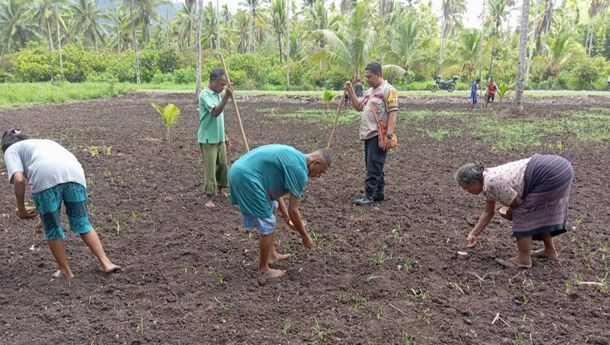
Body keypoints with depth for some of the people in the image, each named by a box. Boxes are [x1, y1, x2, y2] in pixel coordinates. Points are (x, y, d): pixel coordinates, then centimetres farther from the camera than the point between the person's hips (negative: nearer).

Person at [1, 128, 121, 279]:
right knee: (82, 222, 15)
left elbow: (19, 179, 4)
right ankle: (106, 263, 8)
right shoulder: (43, 142, 43)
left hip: (45, 176, -5)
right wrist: (48, 213, 50)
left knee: (52, 228, 13)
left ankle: (66, 271, 23)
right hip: (74, 172, 5)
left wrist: (21, 208, 18)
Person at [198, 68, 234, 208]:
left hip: (219, 138, 8)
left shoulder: (217, 95, 10)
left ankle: (220, 188, 34)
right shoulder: (205, 95, -16)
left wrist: (224, 135, 20)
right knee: (210, 168, -4)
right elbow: (215, 112, -30)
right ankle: (209, 197, 3)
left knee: (223, 164, 16)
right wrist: (226, 97, -37)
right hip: (208, 139, -8)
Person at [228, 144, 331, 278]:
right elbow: (293, 210, -8)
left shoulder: (294, 158, 18)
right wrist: (305, 237, 5)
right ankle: (263, 268, 15)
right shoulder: (299, 169, -11)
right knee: (267, 225, 0)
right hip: (245, 177, -11)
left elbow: (274, 189, 25)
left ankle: (271, 254, 37)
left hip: (241, 171, 11)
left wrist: (286, 217, 29)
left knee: (268, 219, 24)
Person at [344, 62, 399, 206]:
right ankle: (379, 193, 22)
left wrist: (389, 134, -24)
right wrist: (351, 91, 10)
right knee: (373, 166, 13)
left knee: (373, 167, -9)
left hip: (379, 136, -9)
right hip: (368, 134, 9)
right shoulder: (370, 91, 19)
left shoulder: (388, 90, -10)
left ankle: (369, 196, -8)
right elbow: (358, 106, 22)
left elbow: (393, 113, -17)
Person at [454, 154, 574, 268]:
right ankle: (550, 249, 33)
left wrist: (509, 213, 10)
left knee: (523, 213, -5)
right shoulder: (488, 181, 11)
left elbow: (518, 203, -10)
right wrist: (473, 233, 25)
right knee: (539, 212, 22)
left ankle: (524, 259, 1)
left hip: (551, 175, -10)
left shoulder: (492, 183, -18)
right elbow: (488, 213, 21)